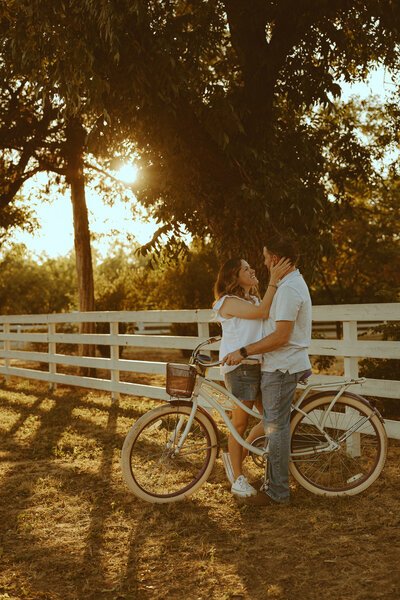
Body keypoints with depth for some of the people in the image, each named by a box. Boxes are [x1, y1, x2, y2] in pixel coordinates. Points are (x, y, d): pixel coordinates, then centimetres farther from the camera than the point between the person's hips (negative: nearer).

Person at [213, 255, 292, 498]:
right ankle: (238, 479, 12)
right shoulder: (229, 302, -9)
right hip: (240, 368, -8)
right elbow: (263, 312, -22)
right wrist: (273, 281, -23)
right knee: (240, 423, 0)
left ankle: (236, 454, 27)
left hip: (261, 365, 8)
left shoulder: (255, 300, 20)